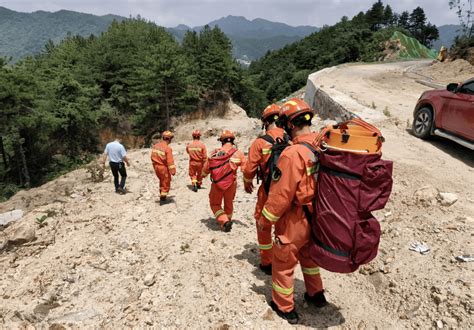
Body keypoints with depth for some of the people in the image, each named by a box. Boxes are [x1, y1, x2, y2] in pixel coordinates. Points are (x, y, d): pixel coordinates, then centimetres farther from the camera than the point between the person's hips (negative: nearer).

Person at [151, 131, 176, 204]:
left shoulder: (155, 146, 2)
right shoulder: (167, 148, -20)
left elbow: (153, 157, 10)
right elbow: (170, 161, -22)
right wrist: (173, 171, -18)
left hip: (157, 167, 7)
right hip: (164, 168, -7)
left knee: (162, 181, 26)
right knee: (166, 183, 9)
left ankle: (162, 196, 34)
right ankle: (162, 199, 14)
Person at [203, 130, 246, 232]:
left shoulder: (214, 153, -4)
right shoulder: (238, 153, -9)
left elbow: (206, 168, 7)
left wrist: (202, 176, 28)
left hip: (216, 184, 0)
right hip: (231, 184, 1)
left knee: (215, 204, 17)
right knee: (229, 203, 24)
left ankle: (224, 221, -1)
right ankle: (228, 220, 39)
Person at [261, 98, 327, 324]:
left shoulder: (292, 154, -28)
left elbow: (280, 195, -23)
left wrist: (265, 219, -8)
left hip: (294, 221, -7)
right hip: (316, 218, 7)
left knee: (283, 264, 15)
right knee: (308, 255, 30)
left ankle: (285, 308, 32)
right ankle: (316, 295, 47)